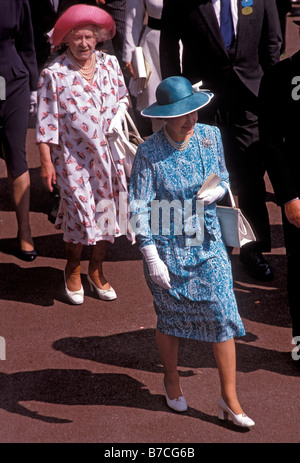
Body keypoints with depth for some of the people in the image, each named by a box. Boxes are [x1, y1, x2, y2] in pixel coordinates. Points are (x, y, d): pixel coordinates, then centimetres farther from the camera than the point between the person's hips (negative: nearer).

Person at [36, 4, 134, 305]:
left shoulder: (110, 64, 2)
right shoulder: (54, 74, -11)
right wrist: (46, 162, -10)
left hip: (108, 154, 4)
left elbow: (123, 97, 18)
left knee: (106, 211, 11)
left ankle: (96, 270, 30)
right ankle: (72, 269, 23)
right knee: (80, 214, -4)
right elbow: (46, 121, -9)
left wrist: (119, 117, 0)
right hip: (73, 158, -4)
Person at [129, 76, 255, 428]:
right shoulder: (149, 153, -16)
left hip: (208, 244, 3)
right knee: (170, 319, 14)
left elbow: (224, 177, 12)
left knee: (224, 315, -1)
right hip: (167, 248, -3)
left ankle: (229, 397, 12)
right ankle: (171, 380, 40)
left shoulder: (210, 137, -4)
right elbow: (138, 207, -15)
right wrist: (151, 258, -19)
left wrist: (217, 191, -13)